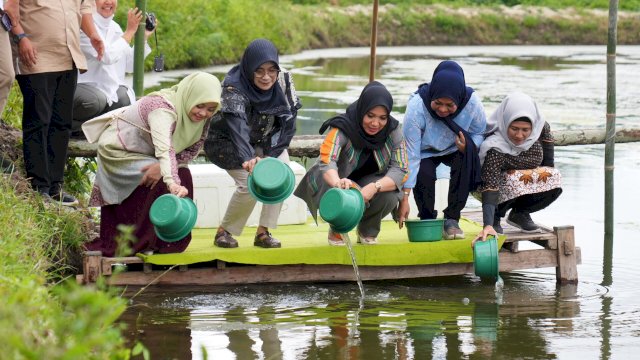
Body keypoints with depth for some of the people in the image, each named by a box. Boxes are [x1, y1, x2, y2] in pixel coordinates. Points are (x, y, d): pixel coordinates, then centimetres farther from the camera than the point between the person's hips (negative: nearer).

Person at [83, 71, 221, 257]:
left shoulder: (204, 118, -12)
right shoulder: (163, 108, -36)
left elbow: (192, 151, -12)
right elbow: (164, 149, -50)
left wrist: (162, 167, -31)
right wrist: (173, 183, -65)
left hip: (144, 154, 8)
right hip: (117, 150, -8)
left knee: (182, 175, -10)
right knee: (159, 183, -25)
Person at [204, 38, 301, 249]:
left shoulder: (284, 80, -19)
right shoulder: (234, 87, -34)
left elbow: (288, 121, -12)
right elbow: (238, 128, -50)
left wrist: (268, 155, -21)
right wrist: (247, 159, -67)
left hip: (266, 141, 4)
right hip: (227, 142, -4)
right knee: (250, 182, -23)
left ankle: (263, 232, -8)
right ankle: (224, 231, 0)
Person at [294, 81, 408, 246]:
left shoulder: (393, 130, -15)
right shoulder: (342, 128, -26)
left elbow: (401, 169, -21)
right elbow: (326, 161, -40)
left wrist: (375, 187, -42)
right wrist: (338, 182, -65)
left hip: (369, 182, 3)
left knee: (390, 195, -30)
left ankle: (367, 231, 4)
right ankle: (337, 231, 0)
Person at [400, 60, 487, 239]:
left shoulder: (472, 103, -27)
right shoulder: (416, 107, -33)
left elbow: (479, 134, -8)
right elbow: (411, 156, -30)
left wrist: (467, 147, -34)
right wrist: (405, 197, -32)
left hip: (456, 150, 2)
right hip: (425, 152, -2)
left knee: (469, 146, -32)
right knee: (423, 174, -33)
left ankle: (452, 219, -21)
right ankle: (427, 220, -1)